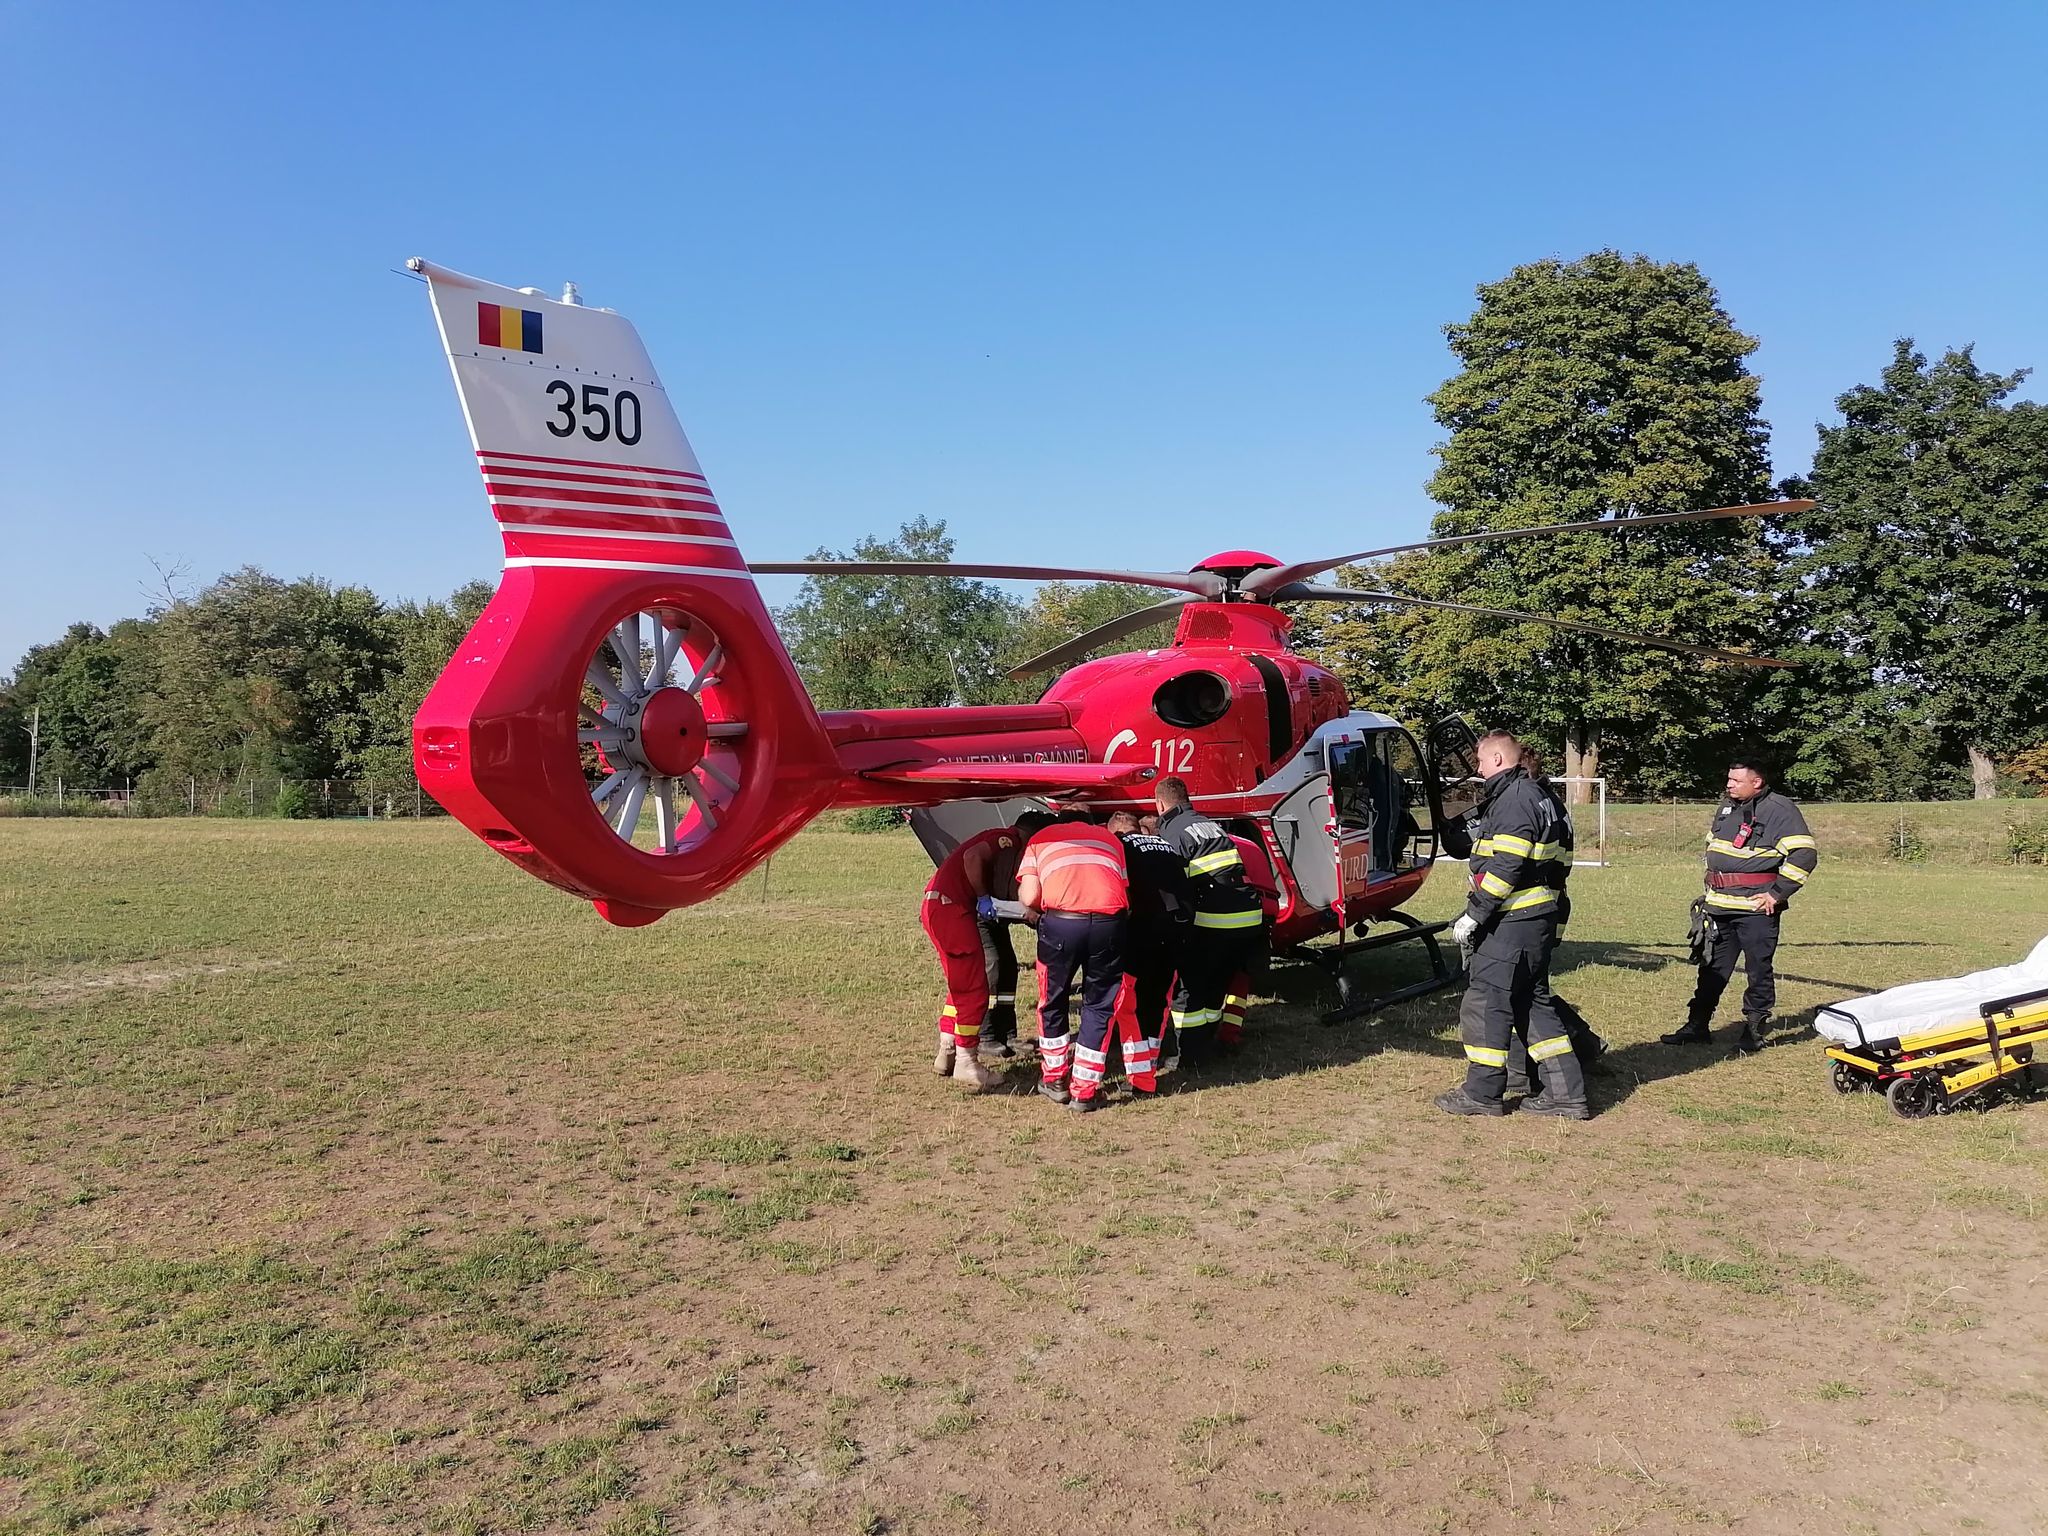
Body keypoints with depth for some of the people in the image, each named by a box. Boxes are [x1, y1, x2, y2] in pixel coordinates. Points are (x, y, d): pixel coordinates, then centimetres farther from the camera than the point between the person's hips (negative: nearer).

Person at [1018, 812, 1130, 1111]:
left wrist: (1033, 913, 29)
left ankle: (1054, 1079, 32)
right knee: (1099, 1006, 17)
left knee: (1052, 1002, 21)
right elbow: (1125, 890, 14)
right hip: (1108, 922, 1)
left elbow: (1029, 896, 8)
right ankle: (1085, 1091, 18)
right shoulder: (1110, 837, 28)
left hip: (1060, 921, -1)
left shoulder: (1041, 837, 23)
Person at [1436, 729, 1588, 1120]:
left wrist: (1473, 915, -18)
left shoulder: (1514, 801, -14)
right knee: (1531, 1003, 14)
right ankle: (1565, 1093, 15)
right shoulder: (1537, 797, 19)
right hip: (1538, 920, 10)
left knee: (1485, 1001, -2)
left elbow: (1505, 868, -22)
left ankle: (1482, 1093, 5)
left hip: (1512, 923, -10)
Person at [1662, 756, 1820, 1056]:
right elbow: (1711, 843, 29)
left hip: (1756, 908, -8)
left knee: (1759, 970, 1)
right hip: (1719, 906, 8)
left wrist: (1777, 893, -17)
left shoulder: (1779, 810, -11)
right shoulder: (1727, 806, 13)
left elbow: (1805, 854, -18)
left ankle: (1754, 1031, 12)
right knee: (1711, 968, 13)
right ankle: (1697, 1026, 21)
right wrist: (1711, 881, 20)